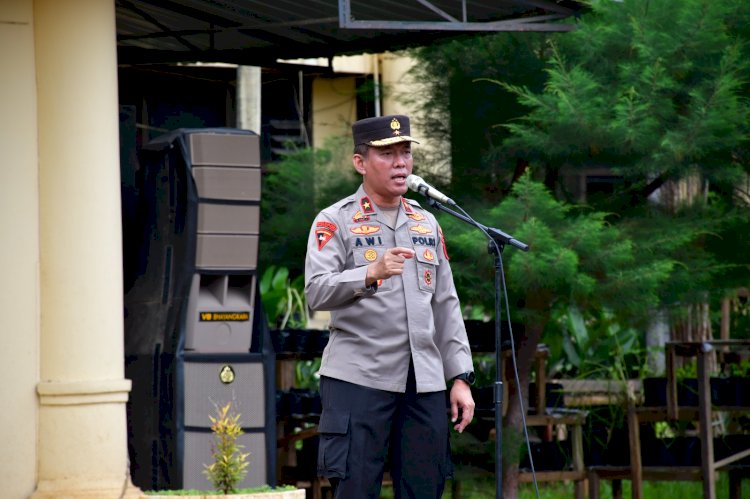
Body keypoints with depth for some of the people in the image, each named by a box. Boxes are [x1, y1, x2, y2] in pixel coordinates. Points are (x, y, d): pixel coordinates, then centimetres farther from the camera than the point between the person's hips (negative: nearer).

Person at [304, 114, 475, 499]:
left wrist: (461, 377, 10)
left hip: (426, 384, 5)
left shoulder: (426, 224, 17)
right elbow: (316, 293, -13)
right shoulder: (335, 221, 0)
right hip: (358, 380, -5)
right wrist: (371, 274, -28)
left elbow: (446, 306, 17)